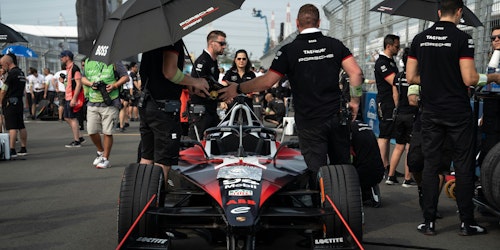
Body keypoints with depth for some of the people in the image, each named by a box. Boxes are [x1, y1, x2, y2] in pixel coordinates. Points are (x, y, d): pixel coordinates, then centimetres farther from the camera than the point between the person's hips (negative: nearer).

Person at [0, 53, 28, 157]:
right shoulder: (21, 73, 13)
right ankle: (23, 149, 17)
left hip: (10, 103, -9)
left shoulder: (12, 74, -13)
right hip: (19, 102, 9)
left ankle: (12, 150, -11)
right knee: (21, 127, 11)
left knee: (12, 128, -9)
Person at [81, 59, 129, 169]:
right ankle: (100, 151, 29)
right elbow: (83, 78, 21)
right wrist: (90, 84, -1)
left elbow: (126, 77, 3)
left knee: (107, 132, -2)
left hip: (109, 103, -4)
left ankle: (105, 159, 11)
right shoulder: (88, 62, 12)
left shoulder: (114, 62, 1)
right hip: (93, 103, 4)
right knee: (91, 131, 3)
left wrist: (115, 85, -13)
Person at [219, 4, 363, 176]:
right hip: (337, 116, 3)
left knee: (318, 172, 3)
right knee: (343, 166, 16)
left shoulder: (289, 50, -6)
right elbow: (356, 73, -6)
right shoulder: (335, 45, 3)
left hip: (309, 122, -3)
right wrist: (354, 100, 5)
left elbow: (267, 81, -8)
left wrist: (238, 89, 5)